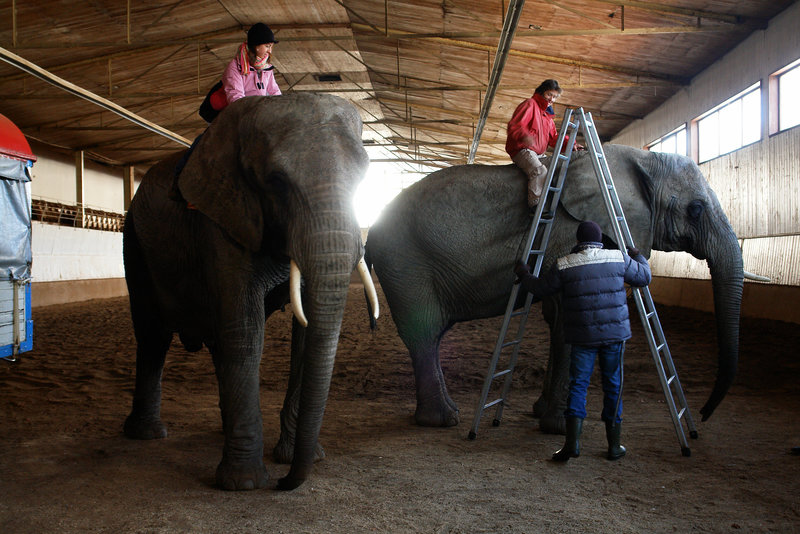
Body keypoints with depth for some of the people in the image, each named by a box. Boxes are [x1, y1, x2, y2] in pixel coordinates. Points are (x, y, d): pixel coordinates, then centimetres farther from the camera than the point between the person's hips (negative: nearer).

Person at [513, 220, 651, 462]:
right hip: (615, 333, 1)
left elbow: (540, 289, 7)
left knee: (578, 384, 5)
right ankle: (614, 445, 18)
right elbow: (644, 277, 14)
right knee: (613, 386, 11)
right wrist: (638, 256, 34)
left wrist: (523, 274, 27)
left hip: (583, 336, -1)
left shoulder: (564, 265, -3)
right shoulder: (619, 259, 0)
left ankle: (572, 442, -6)